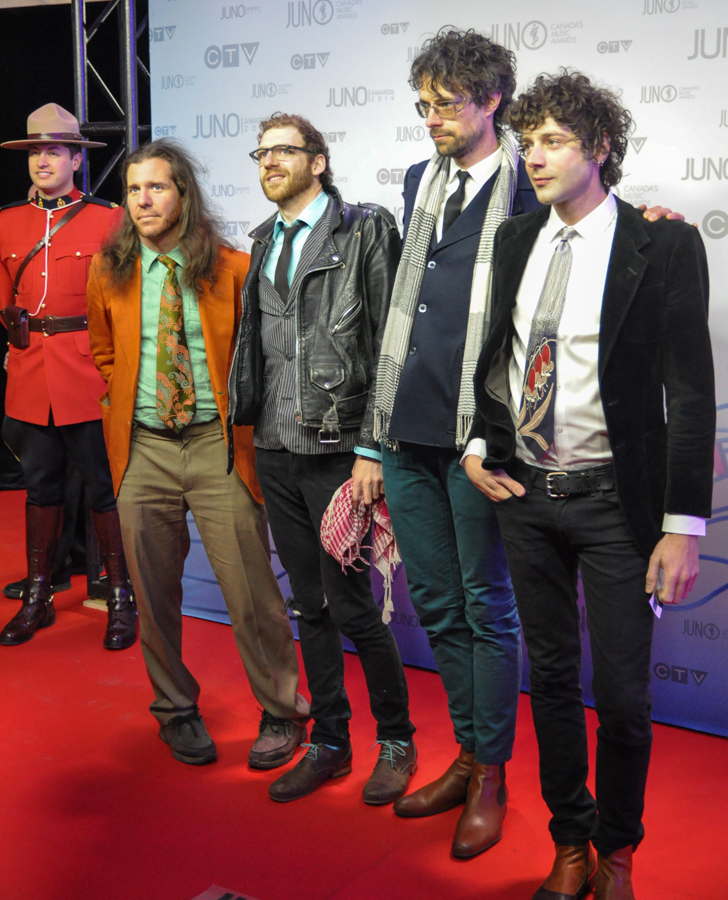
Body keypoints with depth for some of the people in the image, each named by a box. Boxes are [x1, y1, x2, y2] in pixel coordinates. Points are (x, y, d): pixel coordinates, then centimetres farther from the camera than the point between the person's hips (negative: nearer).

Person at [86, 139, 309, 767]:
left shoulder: (231, 268, -2)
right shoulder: (110, 273, 6)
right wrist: (124, 404, 10)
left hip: (218, 444, -3)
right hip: (143, 448, 3)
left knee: (250, 590, 0)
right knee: (154, 591, 10)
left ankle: (282, 711, 19)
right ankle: (176, 707, 31)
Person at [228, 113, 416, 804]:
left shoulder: (365, 231, -4)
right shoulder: (263, 245, 16)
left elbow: (389, 348, -10)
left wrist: (370, 449, -14)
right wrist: (246, 426, 11)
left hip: (338, 451, -6)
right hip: (276, 453, 6)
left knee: (351, 604, -2)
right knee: (309, 605, 13)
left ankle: (396, 740, 19)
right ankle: (329, 742, 26)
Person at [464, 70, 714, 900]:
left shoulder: (663, 246, -9)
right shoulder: (515, 240, 6)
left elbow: (691, 391, -11)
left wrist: (683, 525, -14)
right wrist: (480, 445, 2)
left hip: (614, 498, -4)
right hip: (524, 491, 4)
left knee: (621, 692, 5)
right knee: (551, 676, 14)